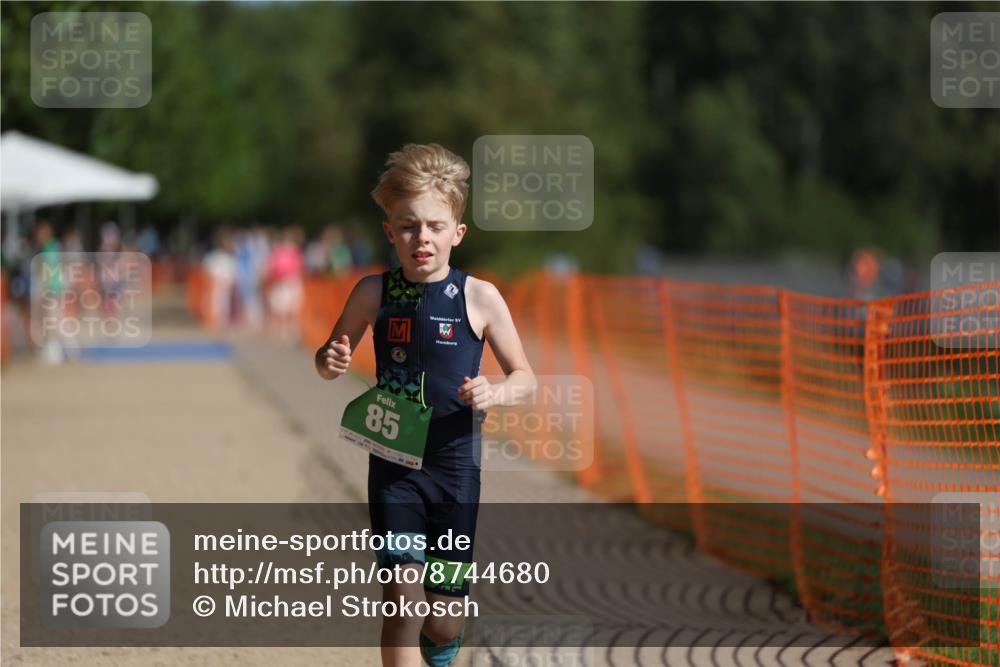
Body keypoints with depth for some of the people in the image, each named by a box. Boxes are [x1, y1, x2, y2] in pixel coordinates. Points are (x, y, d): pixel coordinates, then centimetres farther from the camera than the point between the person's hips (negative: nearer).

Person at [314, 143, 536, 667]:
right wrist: (330, 362, -10)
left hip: (455, 465, 0)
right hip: (393, 464, 0)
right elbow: (330, 358, 13)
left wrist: (495, 394, -19)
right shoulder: (374, 293, -2)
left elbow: (524, 377, 3)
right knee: (402, 597, -14)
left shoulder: (480, 298, -6)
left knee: (444, 619, 7)